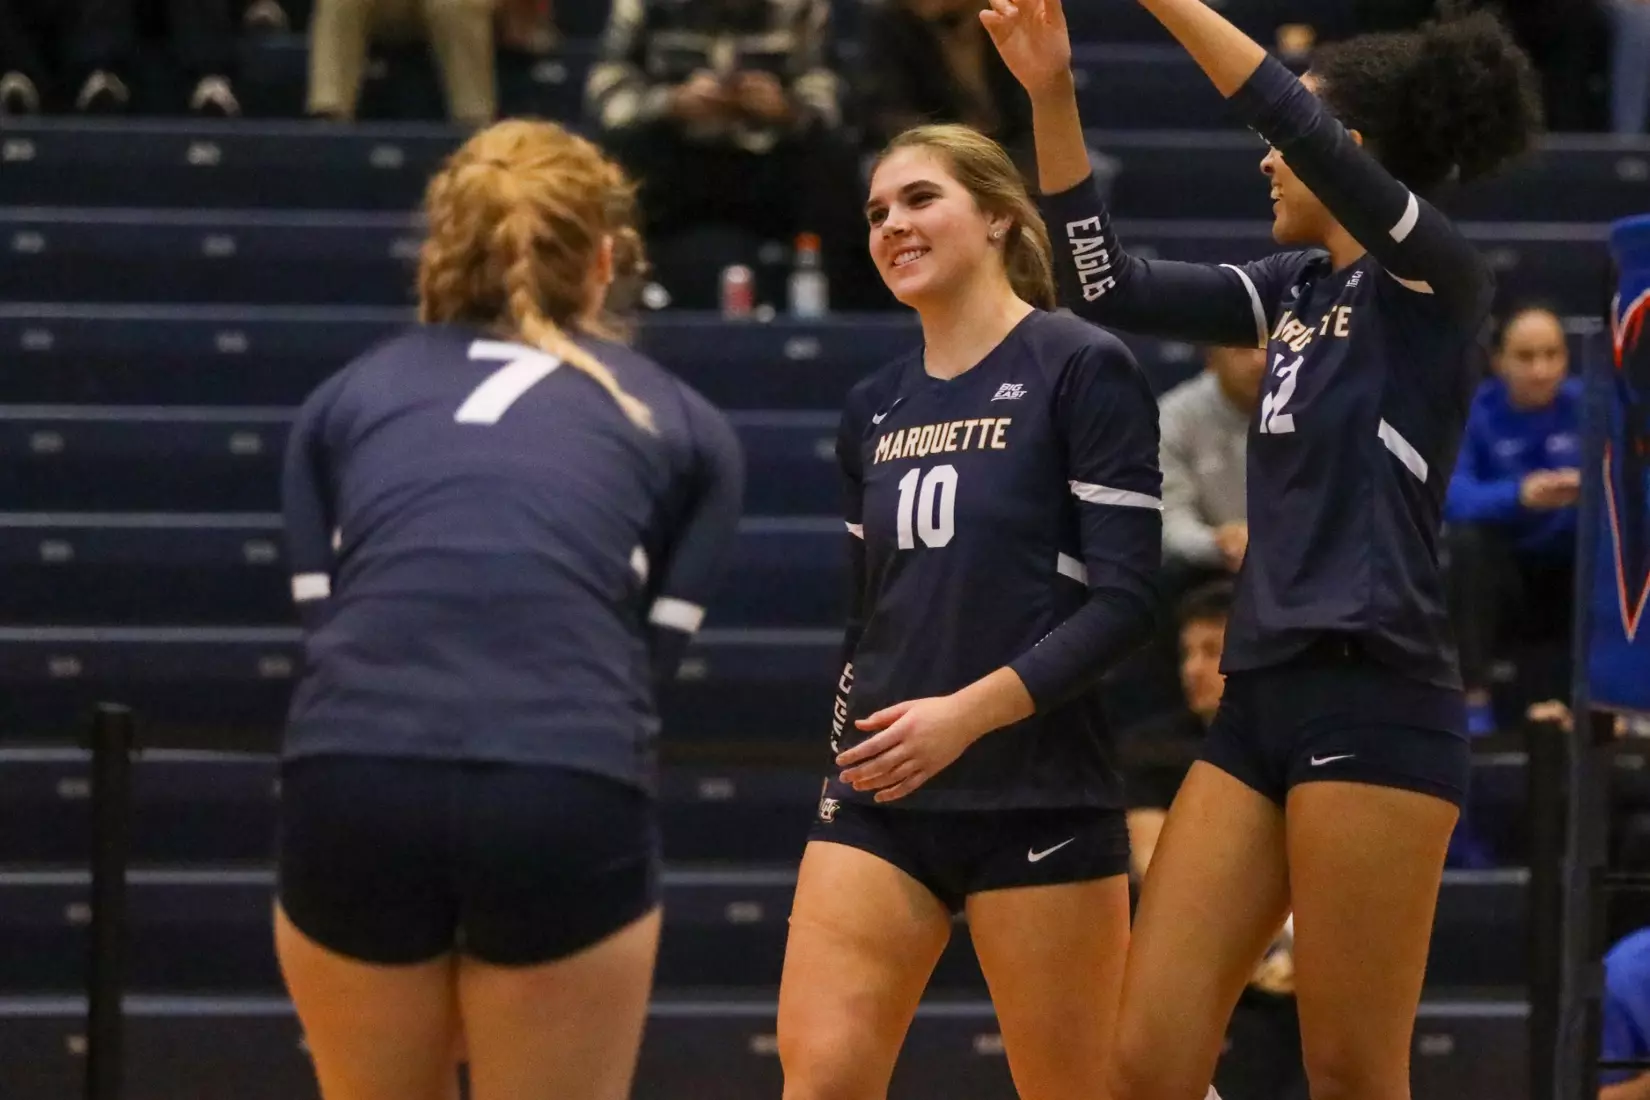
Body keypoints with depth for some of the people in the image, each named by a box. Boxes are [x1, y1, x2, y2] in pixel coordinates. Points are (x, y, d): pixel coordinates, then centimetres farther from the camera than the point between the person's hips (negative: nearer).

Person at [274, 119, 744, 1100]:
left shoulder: (348, 396, 24)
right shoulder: (685, 427, 21)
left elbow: (320, 619, 16)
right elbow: (654, 650, 13)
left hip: (352, 784, 2)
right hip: (569, 797, -2)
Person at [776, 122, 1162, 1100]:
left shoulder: (1082, 370, -5)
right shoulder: (873, 411, 13)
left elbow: (1126, 600, -12)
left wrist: (970, 711, -20)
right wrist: (852, 755, 15)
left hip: (1041, 801, -5)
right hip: (880, 799, 5)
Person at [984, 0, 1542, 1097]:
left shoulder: (1434, 278, -5)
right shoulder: (1299, 287, 17)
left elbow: (1302, 124, -20)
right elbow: (1111, 286, 15)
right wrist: (1052, 95, 6)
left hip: (1375, 706, -8)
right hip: (1261, 701, 8)